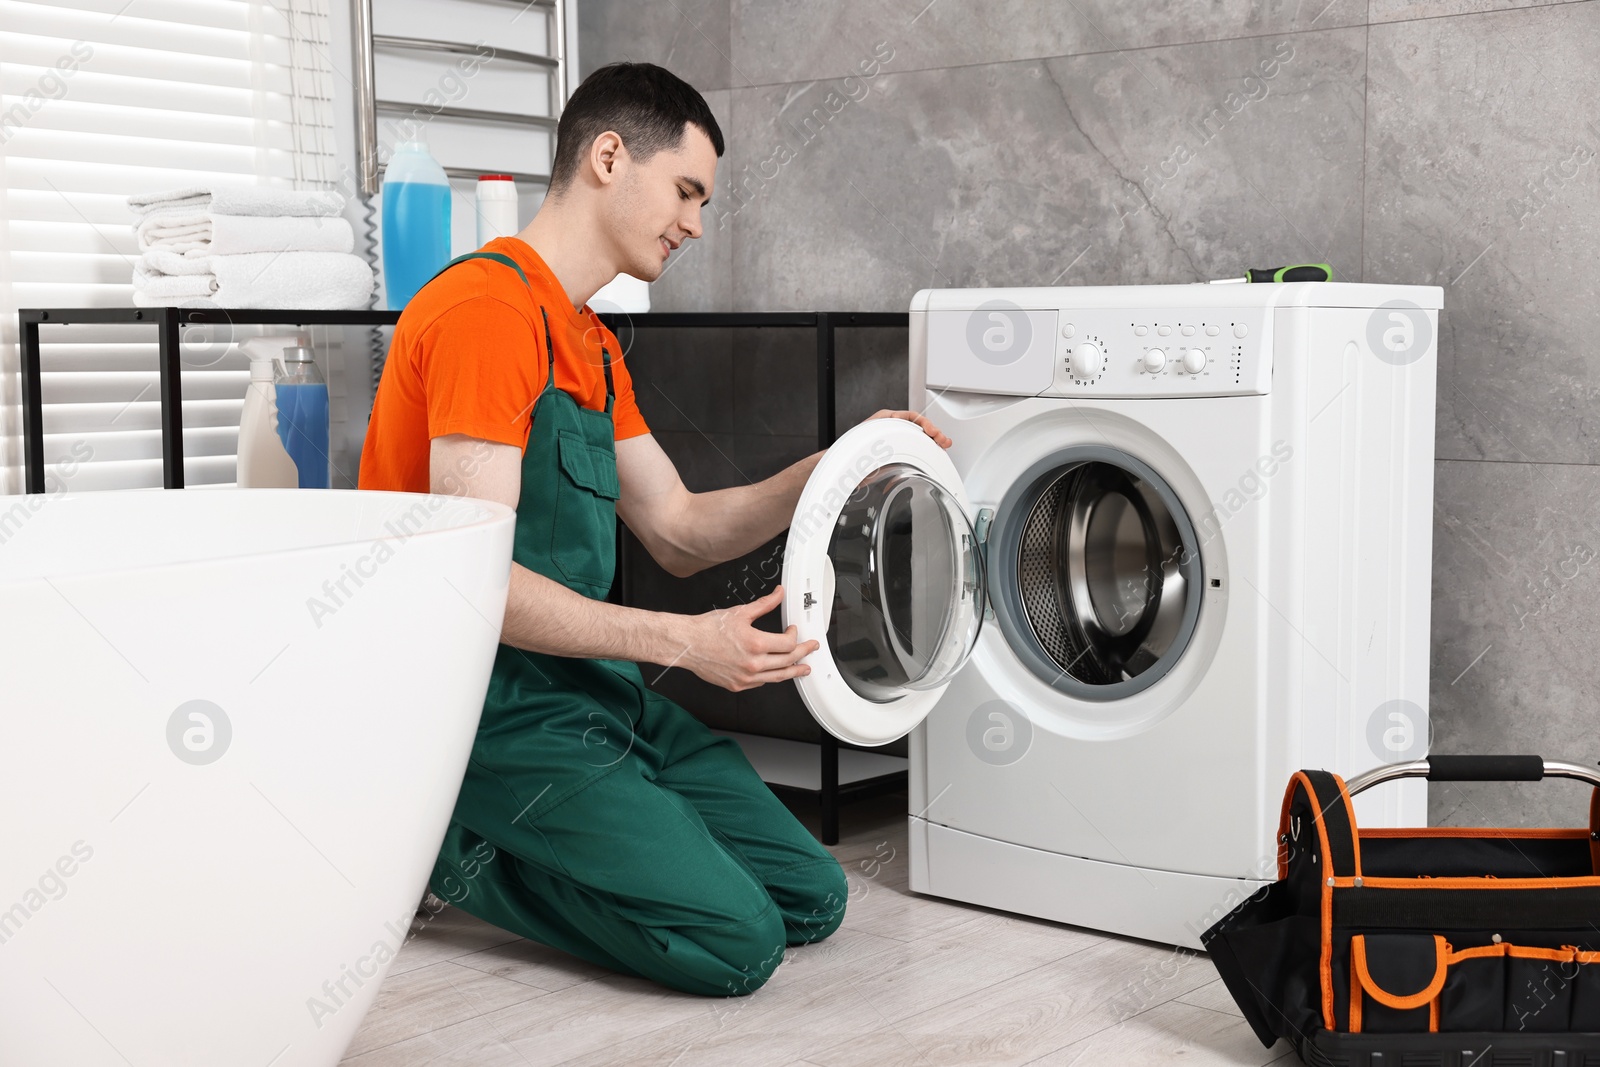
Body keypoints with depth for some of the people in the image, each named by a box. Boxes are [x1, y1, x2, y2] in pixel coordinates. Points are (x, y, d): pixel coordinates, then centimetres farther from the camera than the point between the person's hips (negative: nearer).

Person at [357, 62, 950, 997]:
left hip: (595, 692, 9)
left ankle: (534, 842, 10)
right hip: (497, 709, -9)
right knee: (737, 943, -16)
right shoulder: (489, 309, -16)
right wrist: (683, 642, -22)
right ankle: (458, 850, -1)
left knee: (811, 899, 4)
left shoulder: (591, 343, 17)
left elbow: (682, 534, 15)